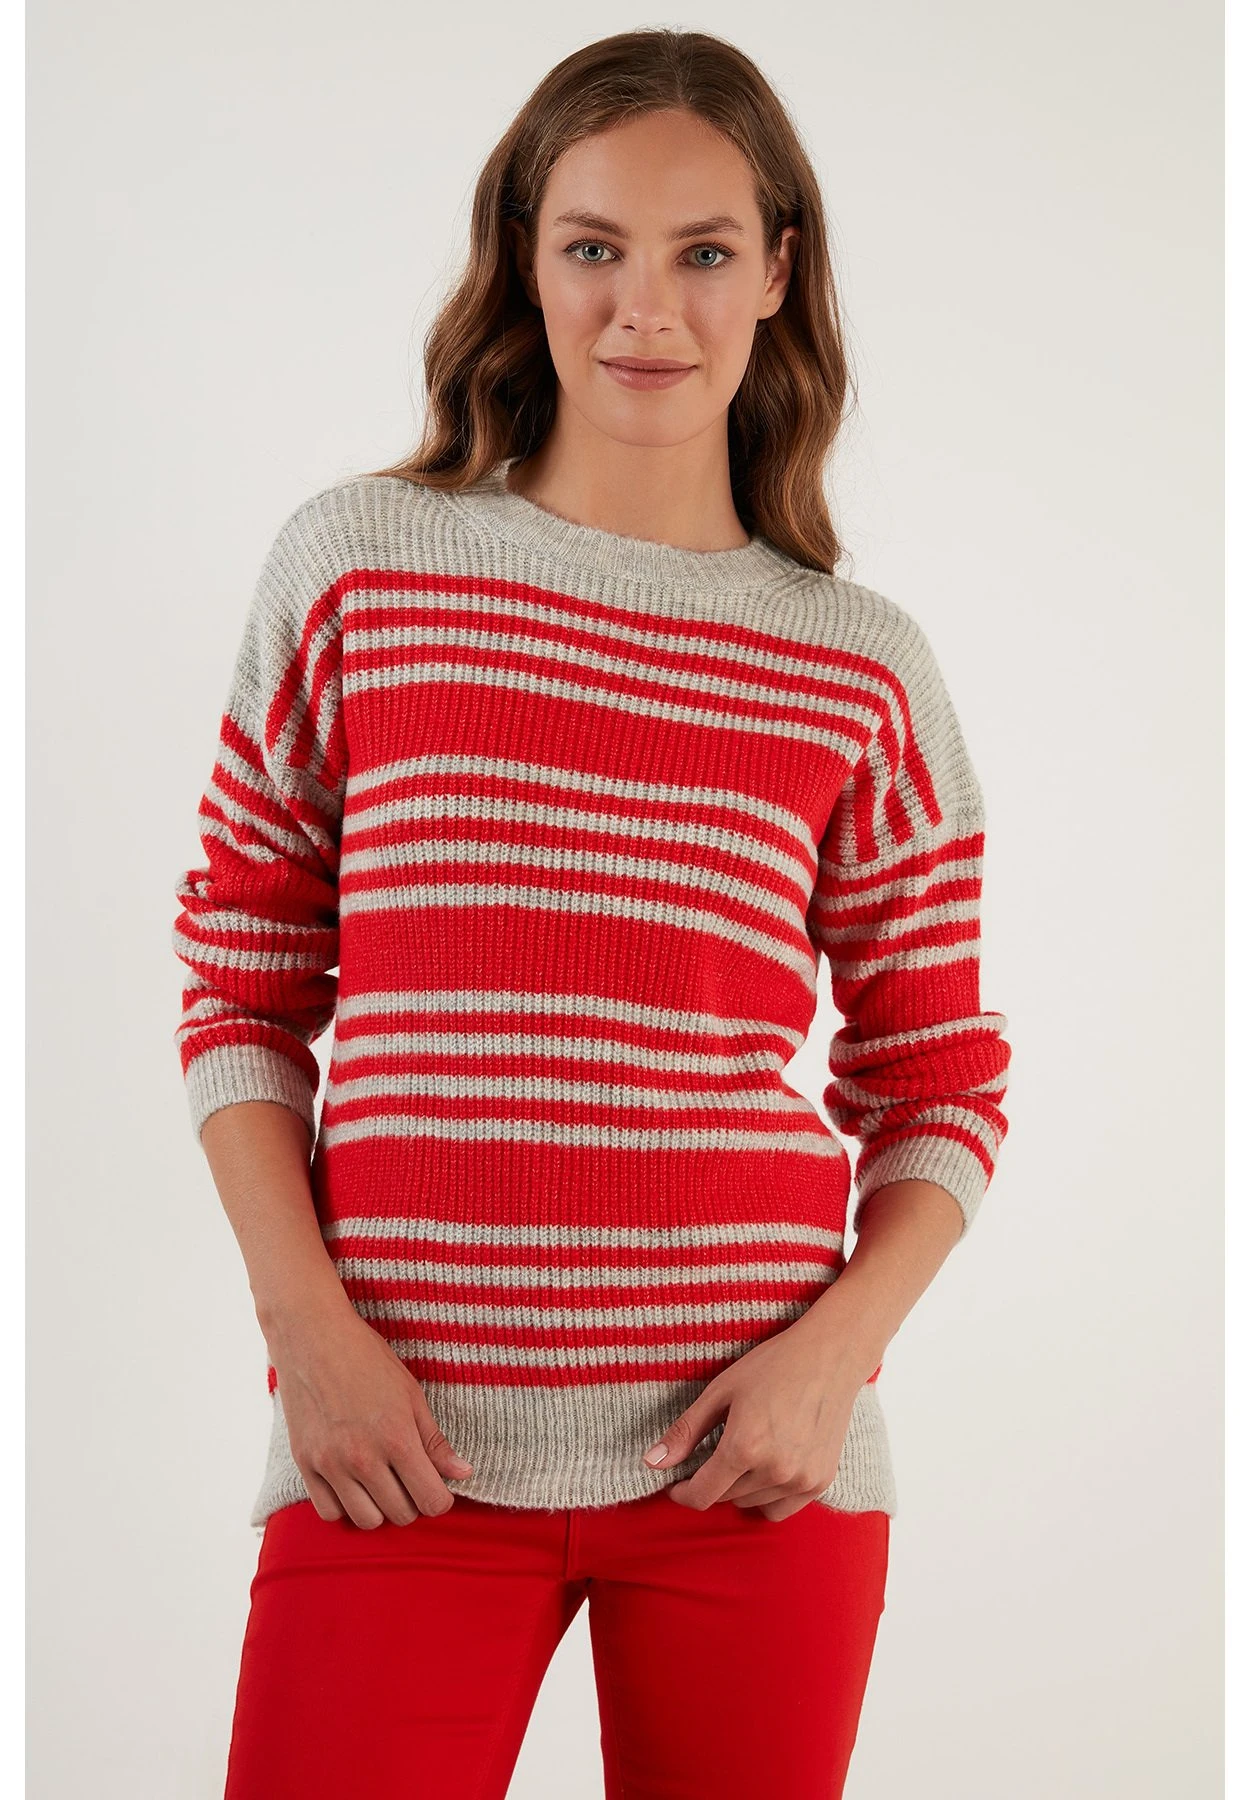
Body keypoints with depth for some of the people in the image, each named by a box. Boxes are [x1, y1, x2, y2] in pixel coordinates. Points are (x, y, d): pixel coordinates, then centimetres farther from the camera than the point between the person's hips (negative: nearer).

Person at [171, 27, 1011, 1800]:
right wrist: (306, 1320, -6)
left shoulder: (867, 671, 5)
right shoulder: (354, 563, 3)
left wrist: (836, 1351, -7)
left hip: (749, 1453, 1)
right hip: (404, 1449, -1)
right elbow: (242, 986, 6)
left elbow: (944, 1082, 9)